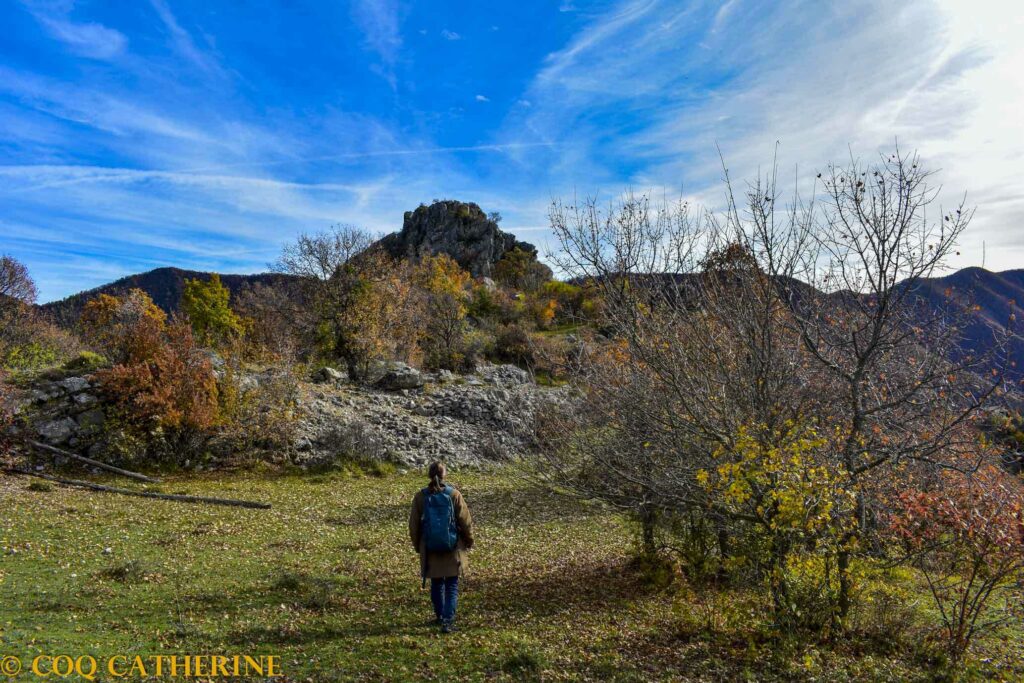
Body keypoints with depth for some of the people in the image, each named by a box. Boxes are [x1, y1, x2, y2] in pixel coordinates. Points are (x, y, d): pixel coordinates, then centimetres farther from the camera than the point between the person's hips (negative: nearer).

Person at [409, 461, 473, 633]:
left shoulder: (421, 497, -7)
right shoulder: (454, 494, -10)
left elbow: (414, 524, 1)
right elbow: (465, 521, -5)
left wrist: (417, 545, 16)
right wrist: (469, 540, 11)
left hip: (430, 549, 2)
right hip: (452, 548, -2)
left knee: (436, 583, 19)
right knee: (452, 585, 6)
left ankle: (440, 616, 33)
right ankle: (448, 621, -3)